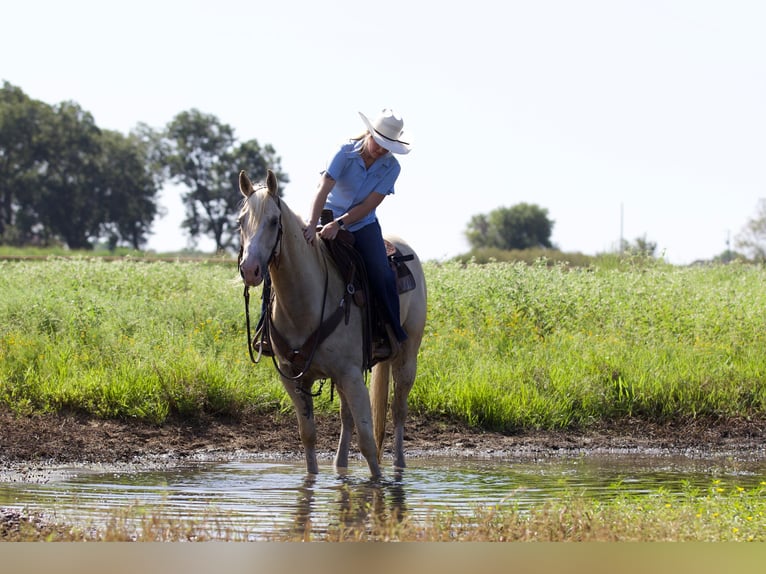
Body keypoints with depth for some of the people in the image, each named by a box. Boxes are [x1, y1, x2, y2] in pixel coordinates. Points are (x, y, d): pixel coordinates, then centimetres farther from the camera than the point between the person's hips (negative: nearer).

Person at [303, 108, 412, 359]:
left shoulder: (391, 167, -7)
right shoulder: (346, 153, -13)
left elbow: (369, 205, -12)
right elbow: (323, 188, -24)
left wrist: (339, 224, -26)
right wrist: (312, 224, -39)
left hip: (364, 225, 1)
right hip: (330, 218, -1)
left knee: (381, 275, -18)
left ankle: (391, 336, -6)